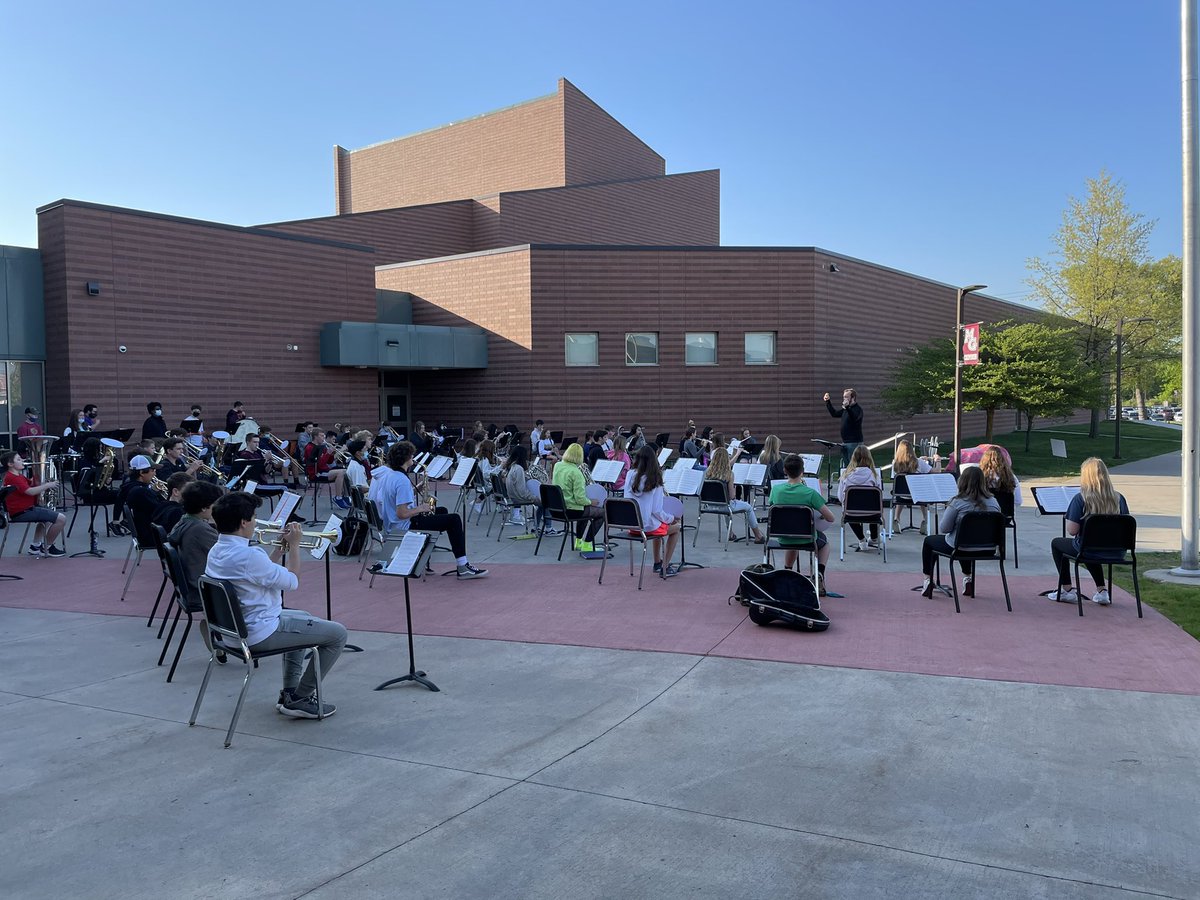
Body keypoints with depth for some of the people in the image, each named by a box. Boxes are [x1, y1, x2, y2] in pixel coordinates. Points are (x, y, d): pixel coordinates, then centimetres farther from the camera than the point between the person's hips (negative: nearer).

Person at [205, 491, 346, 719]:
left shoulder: (216, 551, 2)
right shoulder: (249, 556, -29)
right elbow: (292, 581, -17)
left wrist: (280, 548, 8)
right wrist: (294, 545, -7)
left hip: (235, 628, 10)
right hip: (259, 635, -10)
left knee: (302, 618, 33)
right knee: (337, 633, -2)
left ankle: (289, 691, 31)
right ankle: (299, 700, 6)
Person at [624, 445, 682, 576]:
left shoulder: (631, 476, -4)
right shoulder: (655, 481, -16)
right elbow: (656, 511, -16)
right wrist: (671, 519, 3)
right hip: (647, 527, -6)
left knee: (659, 524, 35)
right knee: (676, 528, 21)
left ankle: (657, 563, 42)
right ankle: (665, 567, 20)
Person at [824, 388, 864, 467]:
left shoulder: (858, 409, -11)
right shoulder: (845, 409, 14)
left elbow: (854, 418, -31)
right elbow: (834, 414, 25)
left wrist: (847, 407, -47)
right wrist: (827, 402, 20)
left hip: (854, 442, -9)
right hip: (845, 442, 9)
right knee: (845, 465, 13)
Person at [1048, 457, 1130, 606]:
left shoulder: (1080, 498, -16)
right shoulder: (1118, 498, -3)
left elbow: (1072, 531, -17)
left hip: (1089, 551, -5)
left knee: (1056, 543, 24)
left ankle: (1067, 591, 22)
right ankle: (1102, 591, 30)